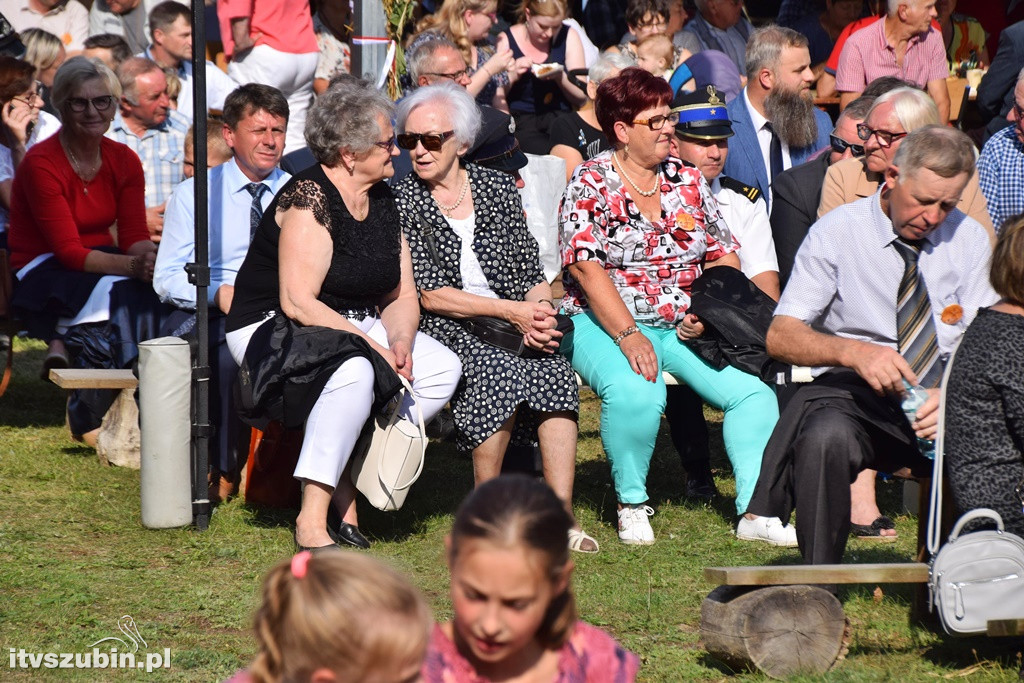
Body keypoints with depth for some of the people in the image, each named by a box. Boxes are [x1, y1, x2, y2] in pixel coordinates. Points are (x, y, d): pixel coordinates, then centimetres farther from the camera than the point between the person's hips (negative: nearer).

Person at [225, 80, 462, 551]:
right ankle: (311, 520, -32)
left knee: (443, 368, -11)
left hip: (352, 327, 8)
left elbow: (401, 296, 8)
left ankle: (349, 478, -6)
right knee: (355, 372, -37)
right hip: (273, 331, -8)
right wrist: (373, 347, -27)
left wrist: (400, 343, -14)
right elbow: (297, 303, -25)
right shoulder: (309, 197, -19)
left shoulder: (383, 200, 6)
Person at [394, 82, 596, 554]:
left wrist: (540, 317, -10)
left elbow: (532, 274, 14)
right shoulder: (401, 202, 3)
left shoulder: (499, 188, 14)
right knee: (499, 373, -35)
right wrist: (511, 311, -14)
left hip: (510, 327, 3)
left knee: (555, 371, -30)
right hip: (443, 332, -3)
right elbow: (428, 294, -6)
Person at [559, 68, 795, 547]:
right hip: (606, 325, -5)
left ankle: (755, 512, -14)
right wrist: (628, 336, -23)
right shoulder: (590, 184, -3)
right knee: (635, 391, -36)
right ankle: (631, 506, -15)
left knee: (753, 391, -18)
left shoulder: (688, 181, 12)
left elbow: (725, 255, 13)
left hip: (684, 327, 5)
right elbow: (588, 268, -12)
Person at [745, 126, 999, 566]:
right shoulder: (837, 232, -2)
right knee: (824, 436, -38)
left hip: (941, 401, 2)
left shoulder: (968, 239, 7)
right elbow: (780, 336, -8)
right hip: (852, 393, -2)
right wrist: (851, 352, -28)